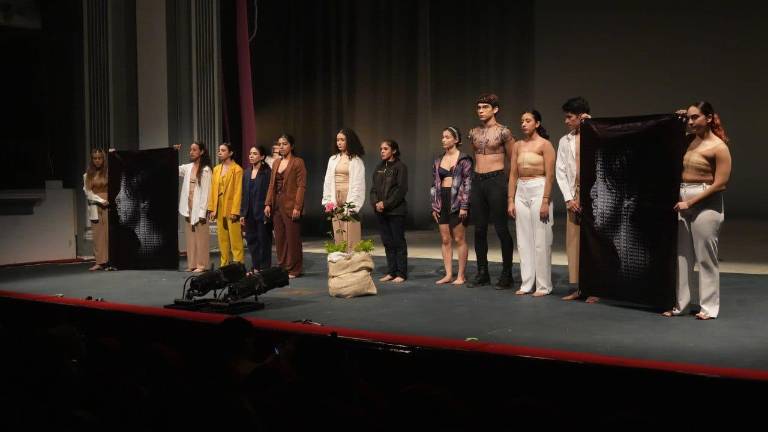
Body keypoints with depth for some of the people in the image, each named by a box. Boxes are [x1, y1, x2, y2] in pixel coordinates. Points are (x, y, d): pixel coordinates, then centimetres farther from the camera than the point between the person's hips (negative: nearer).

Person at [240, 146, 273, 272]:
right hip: (249, 213, 6)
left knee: (263, 240, 1)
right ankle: (255, 267, 18)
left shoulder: (267, 172, -8)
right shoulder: (247, 172, 11)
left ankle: (264, 268, 8)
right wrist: (242, 213, 9)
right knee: (251, 240, 9)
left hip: (262, 212, -6)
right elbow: (244, 194, 13)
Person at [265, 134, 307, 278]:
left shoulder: (298, 162, -4)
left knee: (292, 238, -2)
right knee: (279, 238, 8)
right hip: (277, 205, 6)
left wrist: (297, 207, -17)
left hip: (290, 205, -6)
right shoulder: (277, 162, 15)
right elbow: (272, 184, 15)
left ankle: (293, 269, 6)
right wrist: (268, 203, 5)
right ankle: (282, 267, 17)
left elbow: (301, 186, -10)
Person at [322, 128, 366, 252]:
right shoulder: (333, 159, 13)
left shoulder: (356, 160, -2)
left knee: (351, 237, -5)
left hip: (349, 199, -5)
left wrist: (353, 205, -13)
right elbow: (328, 181, 14)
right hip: (335, 201, 5)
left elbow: (358, 184, -6)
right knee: (338, 236, 4)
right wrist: (328, 201, 5)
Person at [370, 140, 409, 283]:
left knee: (398, 241, 0)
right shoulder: (379, 168, 14)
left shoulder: (400, 167, -5)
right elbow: (373, 188, 12)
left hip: (396, 211, -6)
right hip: (380, 211, 6)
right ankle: (391, 272, 16)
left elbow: (402, 189, -13)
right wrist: (375, 203, -6)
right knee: (387, 242, 9)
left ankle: (401, 273, 5)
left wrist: (386, 204, -16)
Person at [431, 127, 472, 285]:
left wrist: (464, 206, -14)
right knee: (445, 240, 6)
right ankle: (448, 274, 11)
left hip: (457, 201, -5)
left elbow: (468, 183, -8)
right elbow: (434, 184, 14)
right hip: (442, 201, 5)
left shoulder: (464, 159, -3)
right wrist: (434, 206, 9)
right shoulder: (438, 161, 12)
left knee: (459, 239, -1)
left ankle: (461, 275, 5)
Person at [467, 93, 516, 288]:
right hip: (477, 181, 6)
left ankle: (507, 274, 5)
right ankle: (482, 272, 17)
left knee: (501, 229, -3)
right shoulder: (474, 133, 11)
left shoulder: (503, 132, -5)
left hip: (496, 180, -6)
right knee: (479, 229, 8)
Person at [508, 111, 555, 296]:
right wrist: (510, 200, 5)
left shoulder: (545, 144, -5)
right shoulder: (518, 145, 11)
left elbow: (550, 175, -10)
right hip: (521, 192, 6)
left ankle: (544, 285, 6)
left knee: (541, 240, -2)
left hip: (539, 191, -5)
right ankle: (526, 283, 14)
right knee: (524, 240, 7)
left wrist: (545, 201, -16)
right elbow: (513, 174, 10)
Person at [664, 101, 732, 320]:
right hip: (683, 200, 6)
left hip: (705, 203, -6)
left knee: (706, 257, 2)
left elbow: (720, 184, -15)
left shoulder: (719, 147, -10)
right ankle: (680, 304, 16)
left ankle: (709, 307, 12)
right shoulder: (689, 140, 8)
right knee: (682, 255, 8)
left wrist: (691, 202, -17)